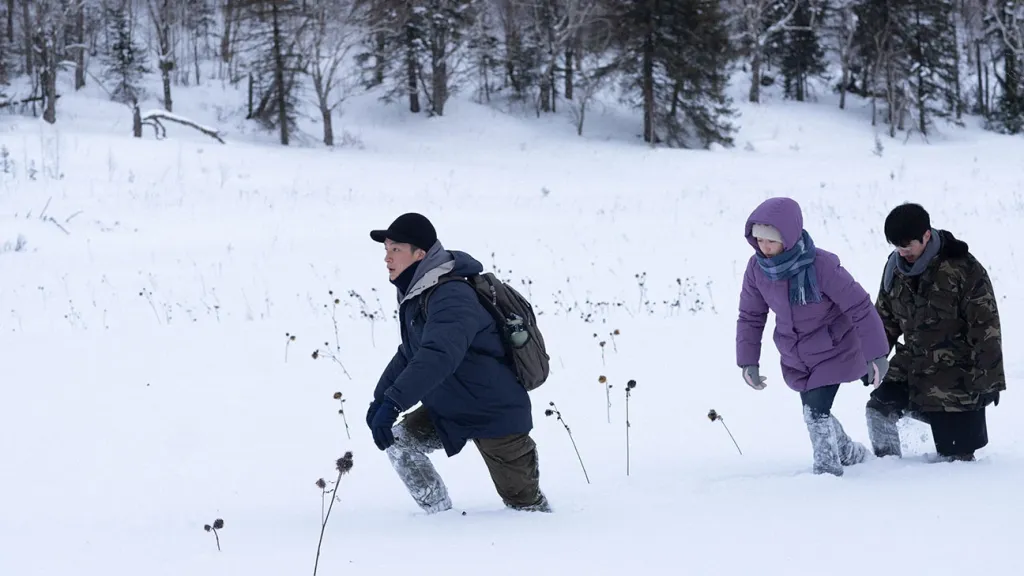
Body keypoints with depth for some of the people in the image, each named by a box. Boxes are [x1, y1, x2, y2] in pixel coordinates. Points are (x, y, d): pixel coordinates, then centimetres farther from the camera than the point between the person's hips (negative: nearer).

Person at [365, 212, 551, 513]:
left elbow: (437, 357, -43)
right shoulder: (415, 295, 4)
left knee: (522, 501, 0)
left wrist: (392, 404, -51)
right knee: (398, 441, -6)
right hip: (449, 410, 9)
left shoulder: (451, 296, -28)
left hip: (494, 414, -9)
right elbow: (409, 354, 18)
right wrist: (379, 398, 7)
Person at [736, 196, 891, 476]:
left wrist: (876, 353, -18)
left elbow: (859, 306, -21)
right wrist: (748, 361, -2)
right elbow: (750, 316, 1)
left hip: (833, 351, -5)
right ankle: (851, 454, 39)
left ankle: (828, 468, 7)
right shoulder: (757, 267, -14)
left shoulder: (821, 265, -30)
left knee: (816, 413, -15)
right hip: (796, 358, 5)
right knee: (815, 415, 13)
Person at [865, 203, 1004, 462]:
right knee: (879, 408, -14)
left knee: (953, 453, -4)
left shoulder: (963, 268, -16)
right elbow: (885, 318, 17)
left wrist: (988, 380, -13)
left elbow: (986, 327, -14)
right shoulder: (896, 267, 2)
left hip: (956, 379, -5)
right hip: (913, 367, 5)